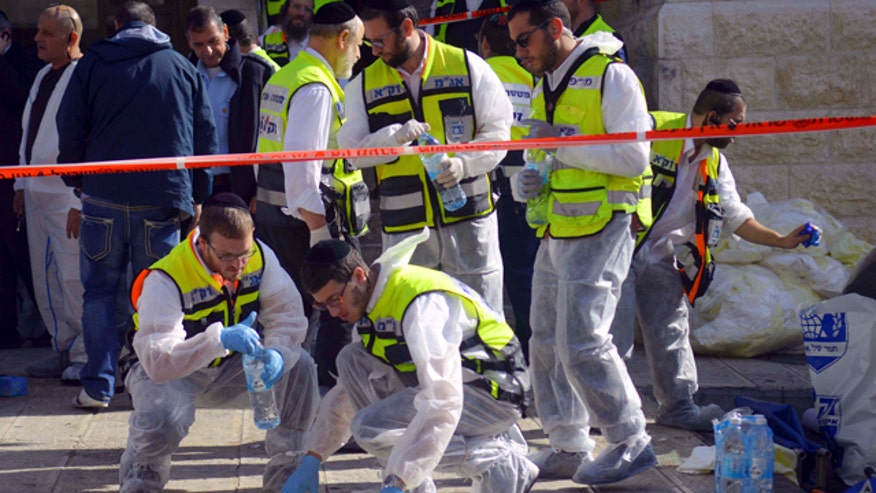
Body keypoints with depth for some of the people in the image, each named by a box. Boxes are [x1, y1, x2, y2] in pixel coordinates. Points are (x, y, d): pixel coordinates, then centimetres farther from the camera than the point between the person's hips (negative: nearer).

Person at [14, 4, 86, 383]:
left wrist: (80, 202, -20)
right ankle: (63, 349, 22)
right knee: (45, 276, 12)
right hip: (37, 191, 9)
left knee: (73, 277, -7)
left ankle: (85, 356, 2)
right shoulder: (43, 76, 16)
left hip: (68, 196, -9)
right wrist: (21, 185, 20)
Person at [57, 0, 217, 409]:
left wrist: (78, 182, 14)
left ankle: (98, 387, 4)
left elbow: (70, 130, 1)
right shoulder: (183, 68, 7)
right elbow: (205, 136, 8)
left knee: (99, 292, 7)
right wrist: (196, 195, 14)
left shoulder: (92, 64, 3)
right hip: (163, 201, 1)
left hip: (104, 196, -1)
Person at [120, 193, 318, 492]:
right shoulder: (166, 280, -32)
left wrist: (278, 353, -36)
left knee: (298, 366, -18)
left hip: (230, 367, 5)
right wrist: (220, 338, -53)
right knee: (163, 420, -37)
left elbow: (287, 312, -13)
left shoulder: (260, 257, -15)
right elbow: (157, 361, -40)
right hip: (168, 372, -5)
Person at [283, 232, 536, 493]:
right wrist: (311, 461, 10)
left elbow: (443, 403, -34)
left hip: (494, 392, -9)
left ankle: (498, 462, -12)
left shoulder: (423, 305, -25)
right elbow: (347, 391, 17)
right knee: (352, 361, -2)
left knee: (372, 428, -23)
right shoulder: (371, 299, 5)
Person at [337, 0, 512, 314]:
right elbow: (352, 150, 0)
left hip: (469, 216, -2)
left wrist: (465, 162, -16)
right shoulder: (365, 84, 7)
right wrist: (396, 137, -18)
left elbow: (497, 131, 2)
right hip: (403, 226, 2)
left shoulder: (467, 66, 1)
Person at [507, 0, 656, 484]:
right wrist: (529, 180, 3)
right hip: (555, 232, 9)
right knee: (546, 344, 9)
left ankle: (632, 443, 2)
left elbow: (634, 158, -17)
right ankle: (569, 448, 18)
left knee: (582, 343, -11)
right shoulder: (544, 88, 16)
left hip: (600, 231, -9)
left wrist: (563, 143, -18)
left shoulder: (611, 75, -10)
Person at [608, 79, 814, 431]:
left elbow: (736, 217, 14)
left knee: (671, 332, 11)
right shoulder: (653, 131, -15)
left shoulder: (715, 164, 9)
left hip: (663, 260, 7)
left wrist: (781, 241, 7)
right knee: (614, 332, -6)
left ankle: (678, 405, 21)